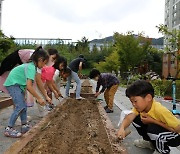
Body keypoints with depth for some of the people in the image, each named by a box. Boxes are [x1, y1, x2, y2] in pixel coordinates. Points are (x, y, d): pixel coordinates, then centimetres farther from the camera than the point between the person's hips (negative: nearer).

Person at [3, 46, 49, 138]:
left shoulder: (32, 65, 6)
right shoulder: (31, 67, -23)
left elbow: (28, 86, 8)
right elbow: (29, 86, -31)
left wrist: (36, 96, 8)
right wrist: (38, 98, -23)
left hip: (18, 85, 10)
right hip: (13, 84, -10)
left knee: (23, 106, 10)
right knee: (20, 107, -13)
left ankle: (24, 126, 17)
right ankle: (9, 129, -6)